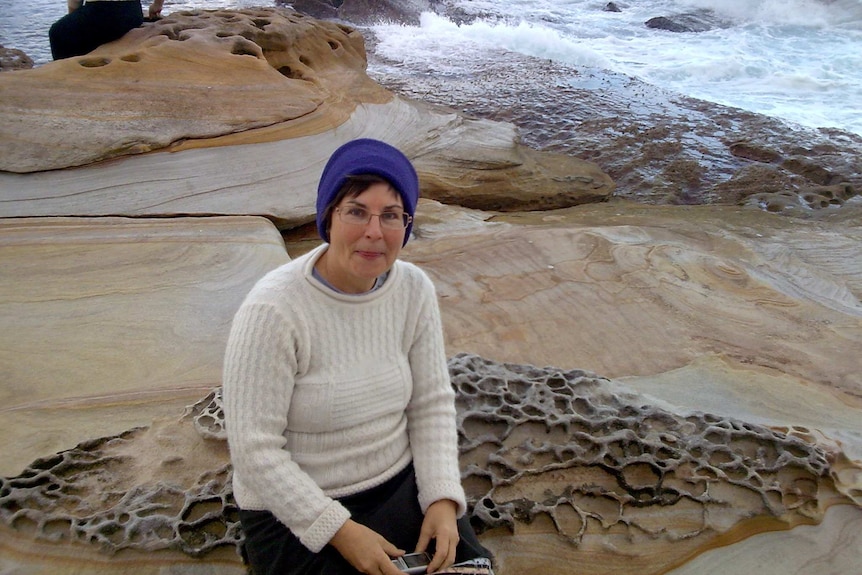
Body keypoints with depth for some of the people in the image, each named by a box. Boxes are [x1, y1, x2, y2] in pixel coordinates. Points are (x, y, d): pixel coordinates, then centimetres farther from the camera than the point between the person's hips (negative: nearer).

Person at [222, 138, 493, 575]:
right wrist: (339, 531, -20)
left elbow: (432, 404, 0)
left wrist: (442, 499, -11)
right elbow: (254, 448, -19)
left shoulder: (415, 290, -7)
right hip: (295, 512, -4)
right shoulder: (274, 310, -22)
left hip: (400, 485, 5)